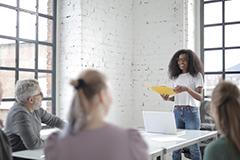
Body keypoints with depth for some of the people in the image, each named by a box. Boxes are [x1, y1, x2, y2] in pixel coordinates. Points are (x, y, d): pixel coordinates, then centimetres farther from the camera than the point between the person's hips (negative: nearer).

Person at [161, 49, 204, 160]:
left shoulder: (196, 75, 1)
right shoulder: (176, 77, 13)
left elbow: (200, 97, -9)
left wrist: (187, 89, -25)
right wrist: (168, 98, -5)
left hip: (191, 112, -4)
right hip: (177, 112, 4)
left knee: (193, 145, -5)